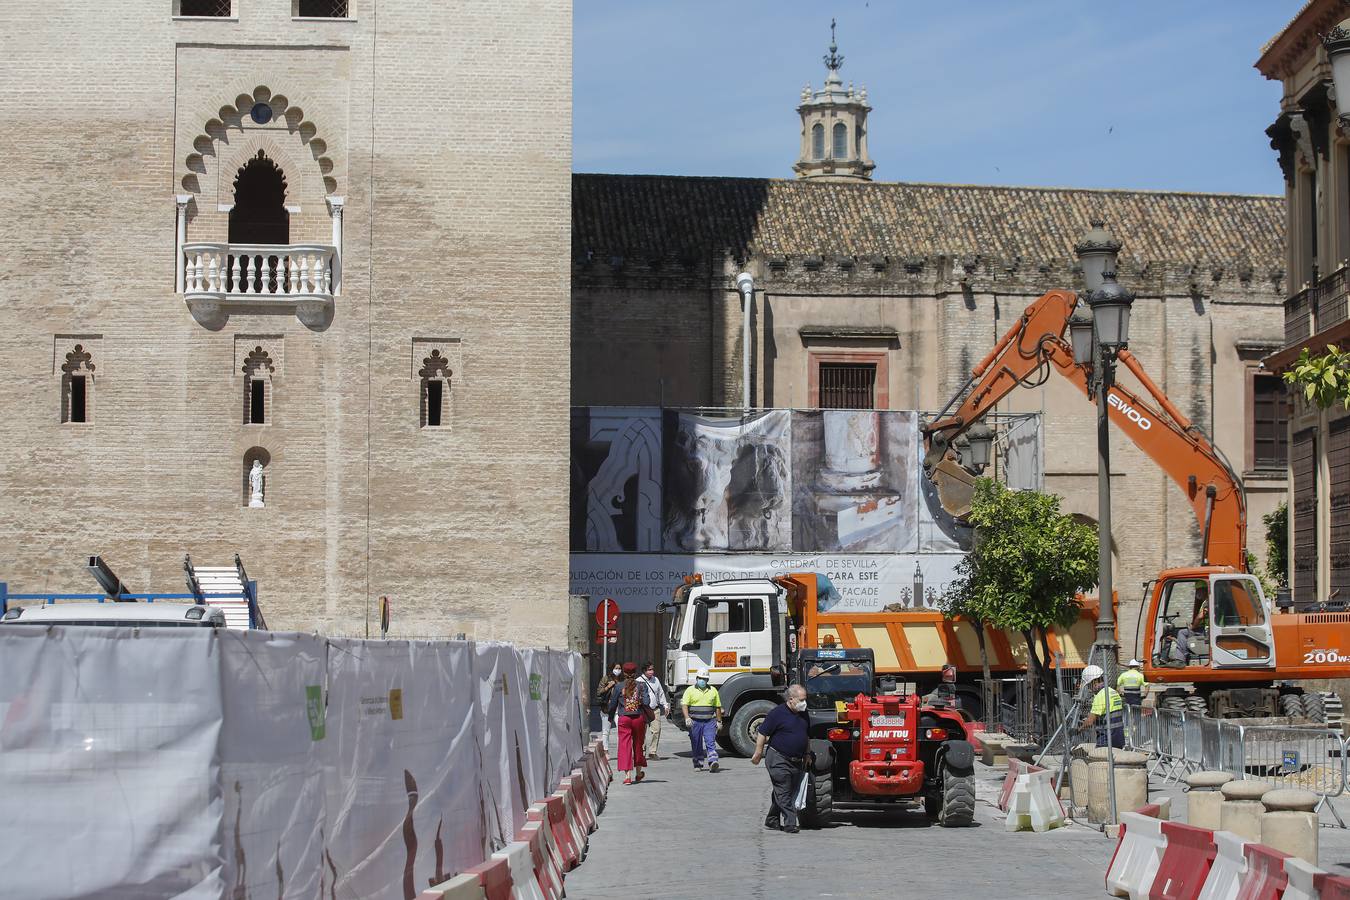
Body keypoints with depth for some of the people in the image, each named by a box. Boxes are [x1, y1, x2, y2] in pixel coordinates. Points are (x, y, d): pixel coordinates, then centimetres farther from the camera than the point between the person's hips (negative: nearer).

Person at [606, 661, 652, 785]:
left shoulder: (618, 686, -1)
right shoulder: (641, 686, -2)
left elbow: (612, 704, 3)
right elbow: (646, 702, -11)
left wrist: (611, 716, 20)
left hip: (624, 719, -1)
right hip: (639, 718, 1)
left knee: (624, 746, -2)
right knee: (638, 745, 17)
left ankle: (627, 775, -14)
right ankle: (638, 773, 32)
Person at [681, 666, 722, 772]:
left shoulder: (713, 690, 11)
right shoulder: (690, 690, 4)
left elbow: (718, 707, 15)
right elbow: (684, 705, -5)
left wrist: (719, 721, 11)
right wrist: (687, 718, -19)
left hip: (709, 721, 0)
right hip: (695, 722, 0)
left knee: (711, 742, -14)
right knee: (696, 745, 5)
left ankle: (713, 762, -24)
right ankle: (698, 765, 16)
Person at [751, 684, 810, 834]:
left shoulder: (803, 714, 10)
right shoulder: (777, 713, -12)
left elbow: (806, 736, 23)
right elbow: (762, 733, -9)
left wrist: (807, 756, 22)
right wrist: (758, 753, -9)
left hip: (797, 761, 7)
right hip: (778, 759, -7)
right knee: (783, 794, -7)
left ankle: (771, 820, 21)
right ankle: (790, 824, -7)